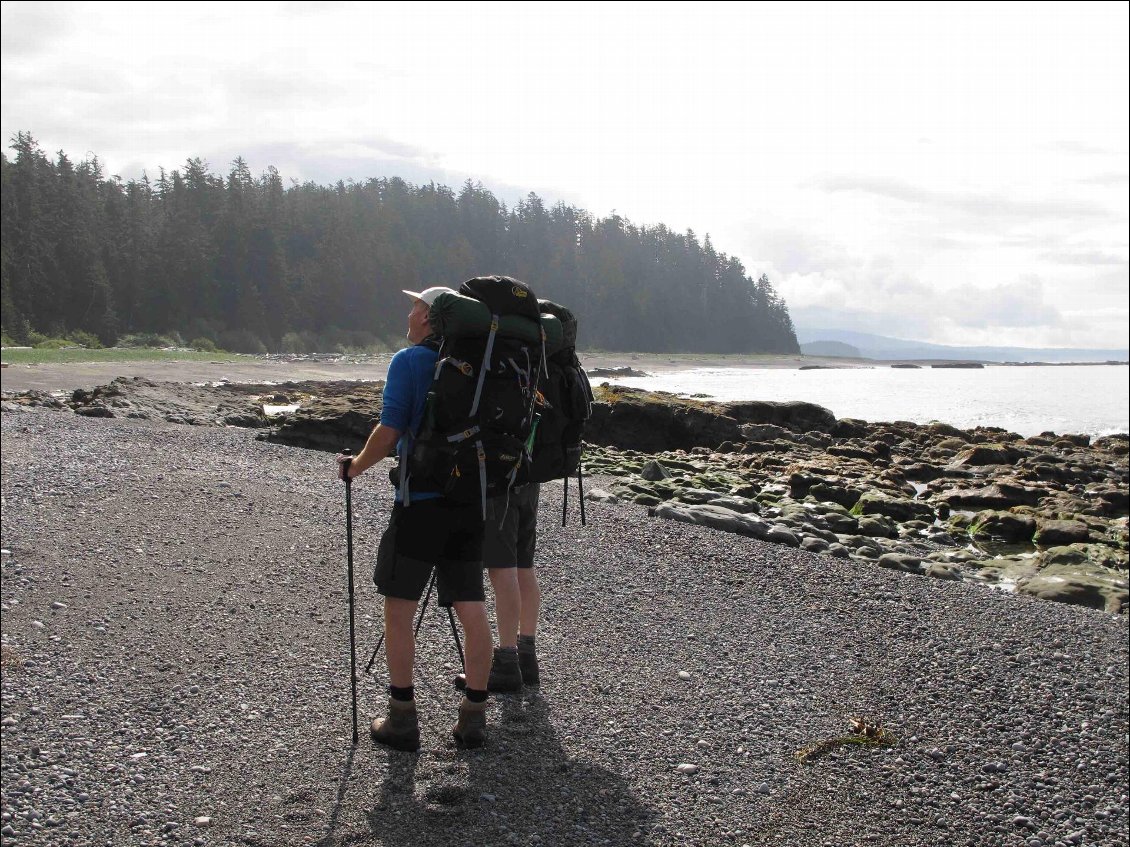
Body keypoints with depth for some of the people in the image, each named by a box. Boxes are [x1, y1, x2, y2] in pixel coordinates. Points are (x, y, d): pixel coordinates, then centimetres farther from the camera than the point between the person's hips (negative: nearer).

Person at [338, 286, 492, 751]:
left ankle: (402, 718, 10)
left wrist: (354, 467, 4)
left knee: (398, 607, 6)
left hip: (421, 502, -5)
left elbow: (388, 434, -13)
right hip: (470, 502, 6)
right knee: (472, 609, 6)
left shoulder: (409, 362, -7)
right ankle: (473, 718, 10)